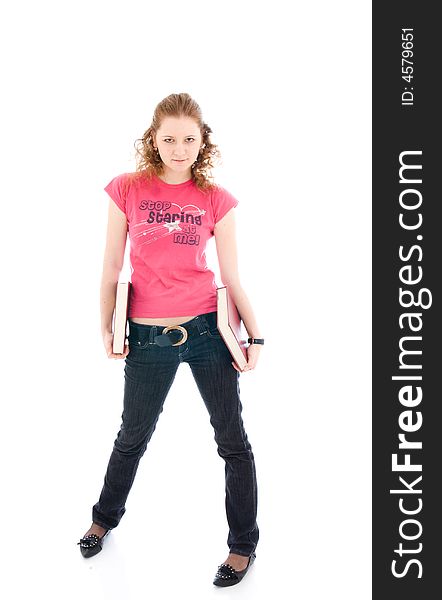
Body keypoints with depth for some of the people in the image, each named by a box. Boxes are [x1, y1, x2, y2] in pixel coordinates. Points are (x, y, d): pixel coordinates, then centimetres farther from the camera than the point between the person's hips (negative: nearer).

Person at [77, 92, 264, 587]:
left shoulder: (216, 199, 1)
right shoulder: (127, 189, 0)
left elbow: (232, 277, 3)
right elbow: (111, 268, 4)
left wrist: (255, 336, -1)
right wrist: (107, 327, -3)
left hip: (206, 329, 0)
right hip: (147, 337, 0)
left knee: (233, 441, 7)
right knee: (133, 436, 18)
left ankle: (243, 544, 27)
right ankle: (105, 518, 45)